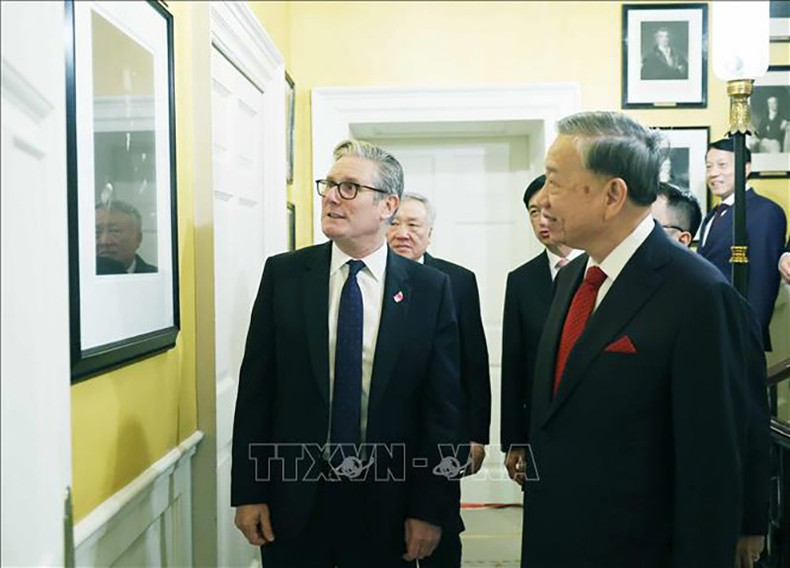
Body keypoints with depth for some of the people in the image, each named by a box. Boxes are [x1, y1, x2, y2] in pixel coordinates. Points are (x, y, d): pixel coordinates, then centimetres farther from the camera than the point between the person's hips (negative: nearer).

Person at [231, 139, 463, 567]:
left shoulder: (430, 288, -5)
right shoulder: (283, 274, -2)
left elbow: (442, 406, -3)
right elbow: (256, 388, -1)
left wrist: (431, 508, -4)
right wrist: (248, 492, -3)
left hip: (386, 504, 0)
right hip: (293, 499, 1)